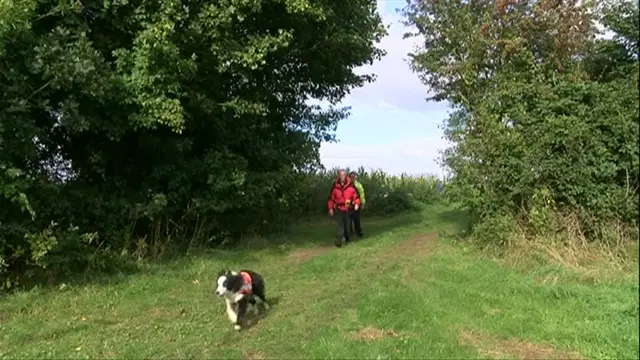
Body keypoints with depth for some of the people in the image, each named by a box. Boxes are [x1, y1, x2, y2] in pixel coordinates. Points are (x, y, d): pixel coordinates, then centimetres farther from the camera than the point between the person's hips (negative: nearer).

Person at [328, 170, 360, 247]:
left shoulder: (350, 186, -4)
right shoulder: (335, 186, -3)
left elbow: (355, 196, 2)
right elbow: (331, 198, 3)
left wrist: (356, 203, -15)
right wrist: (331, 208, -1)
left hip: (347, 209, 1)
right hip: (338, 208, -1)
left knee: (347, 224, 13)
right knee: (339, 224, -10)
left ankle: (347, 238, 31)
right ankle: (339, 240, -12)